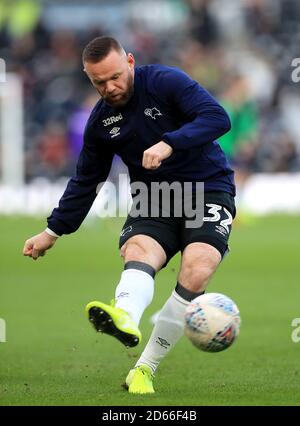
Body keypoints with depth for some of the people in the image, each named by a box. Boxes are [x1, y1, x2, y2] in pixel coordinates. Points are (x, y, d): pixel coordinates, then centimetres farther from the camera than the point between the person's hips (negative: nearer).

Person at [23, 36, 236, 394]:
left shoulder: (166, 82, -9)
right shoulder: (100, 121, 8)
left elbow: (217, 117, -21)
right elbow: (85, 181, 20)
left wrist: (170, 143, -34)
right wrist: (54, 230, 20)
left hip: (208, 188, -4)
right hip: (153, 200, 4)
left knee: (196, 271, -28)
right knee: (137, 251, -30)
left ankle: (144, 369, -22)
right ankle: (126, 319, -64)